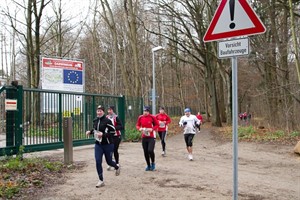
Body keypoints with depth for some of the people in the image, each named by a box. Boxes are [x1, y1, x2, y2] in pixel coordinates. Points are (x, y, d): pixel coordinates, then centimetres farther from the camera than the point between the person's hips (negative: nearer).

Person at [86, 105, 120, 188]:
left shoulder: (107, 121, -16)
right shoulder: (95, 120, 4)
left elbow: (113, 131, -16)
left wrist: (103, 134, -26)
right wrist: (90, 132, 0)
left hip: (108, 144, -5)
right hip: (98, 144, 5)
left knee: (109, 161, 9)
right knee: (98, 161, -5)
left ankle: (117, 167, 45)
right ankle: (101, 181, 7)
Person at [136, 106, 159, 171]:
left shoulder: (152, 117, -8)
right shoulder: (140, 117, 2)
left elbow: (157, 125, -1)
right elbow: (137, 125, 11)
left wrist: (152, 129, -17)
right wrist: (139, 128, -10)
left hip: (151, 137, -4)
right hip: (144, 137, 4)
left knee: (150, 150, -16)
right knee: (145, 152, 7)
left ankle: (153, 163, 12)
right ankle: (148, 165, 25)